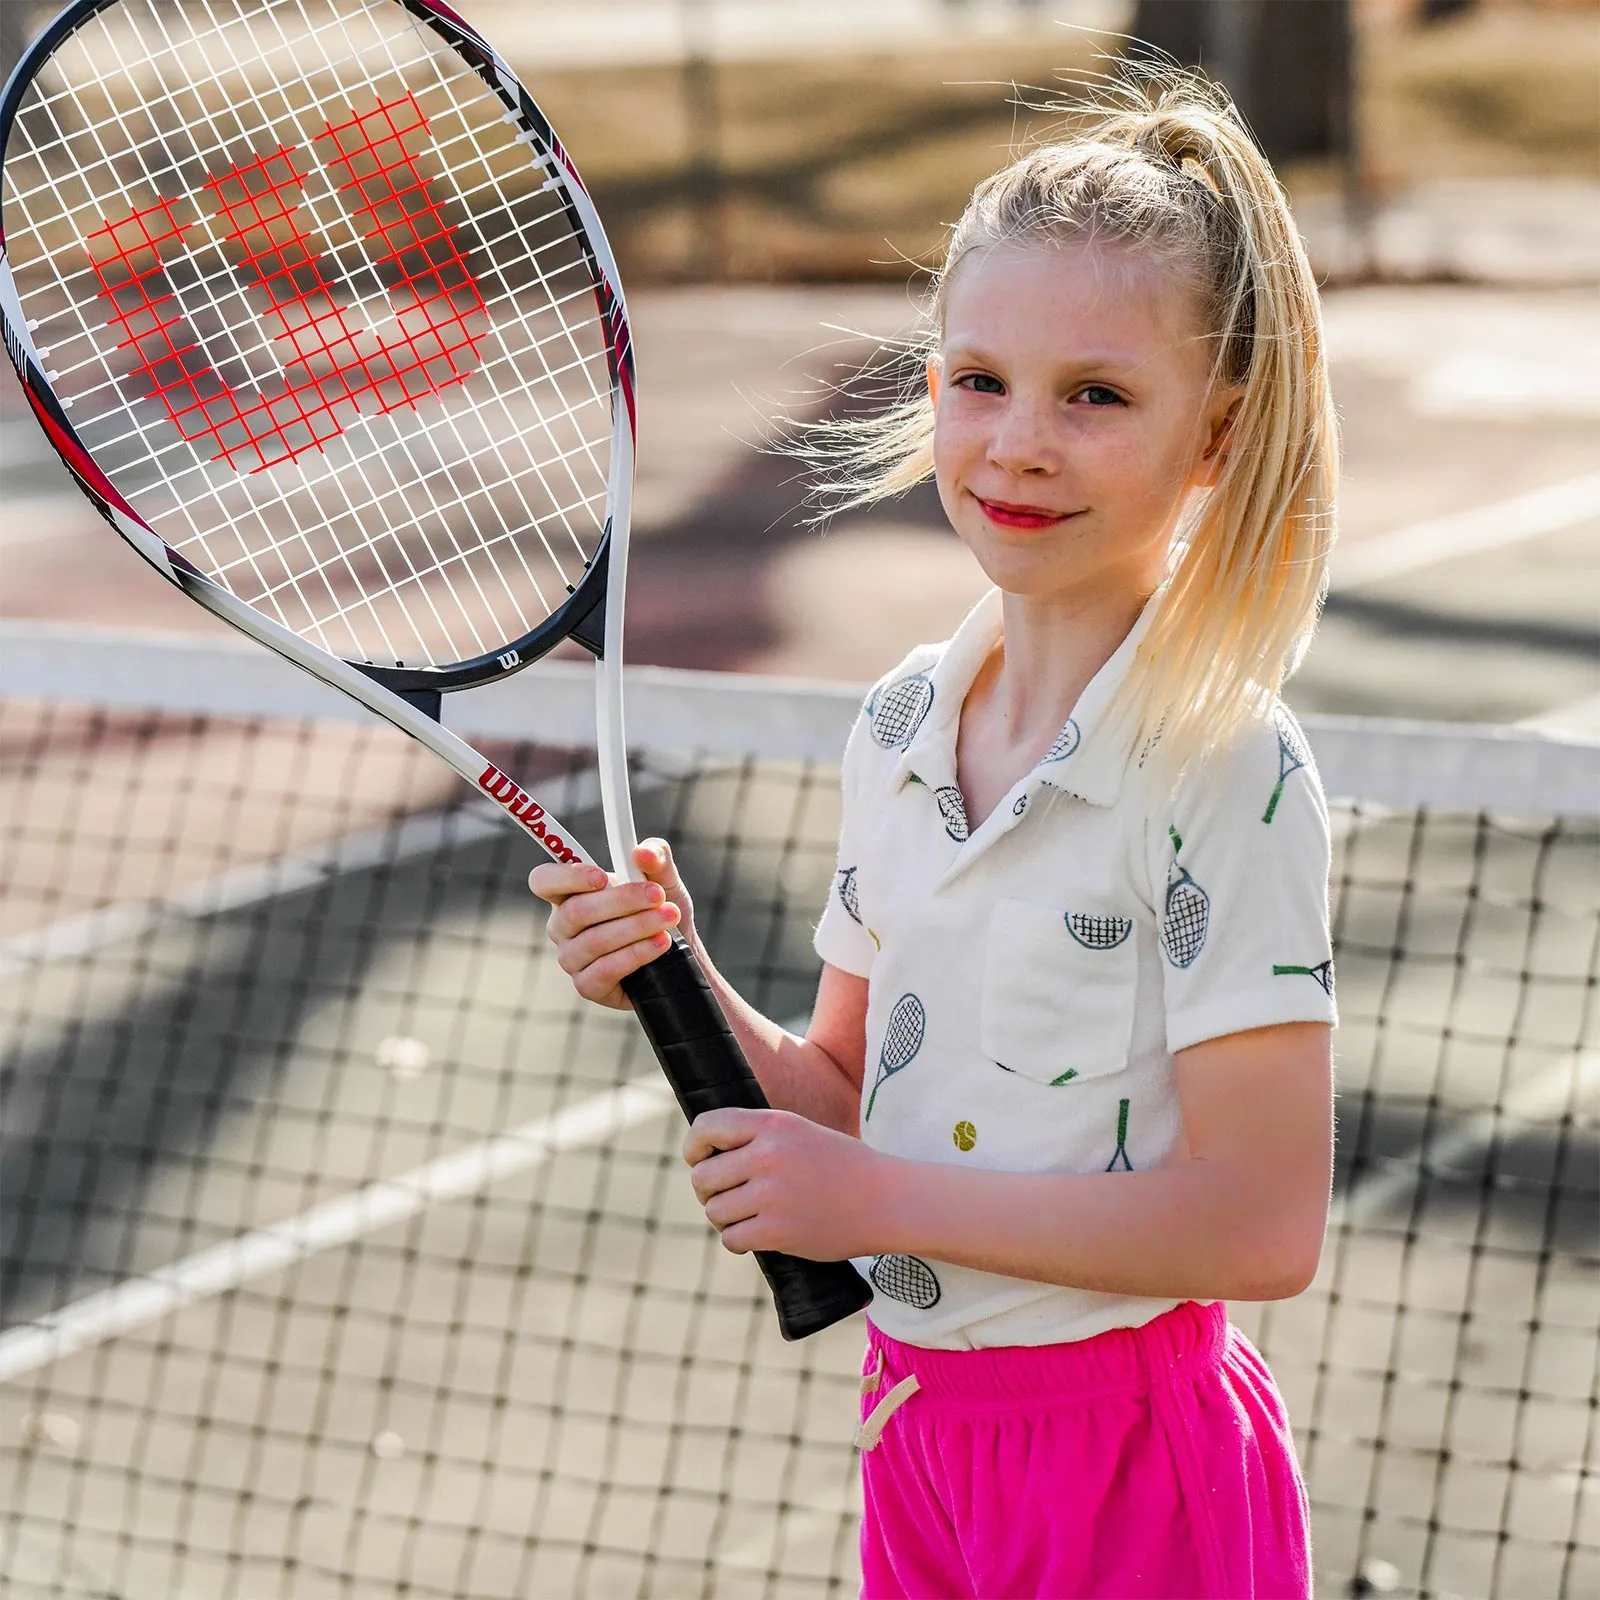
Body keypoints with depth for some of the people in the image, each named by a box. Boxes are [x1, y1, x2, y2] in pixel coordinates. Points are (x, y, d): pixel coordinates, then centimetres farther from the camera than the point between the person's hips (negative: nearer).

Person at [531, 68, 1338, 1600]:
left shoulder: (1225, 769, -17)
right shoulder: (900, 727, 3)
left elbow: (1258, 1222, -21)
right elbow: (851, 1100, 10)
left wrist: (881, 1198, -17)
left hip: (1130, 1469, -6)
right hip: (922, 1428, 6)